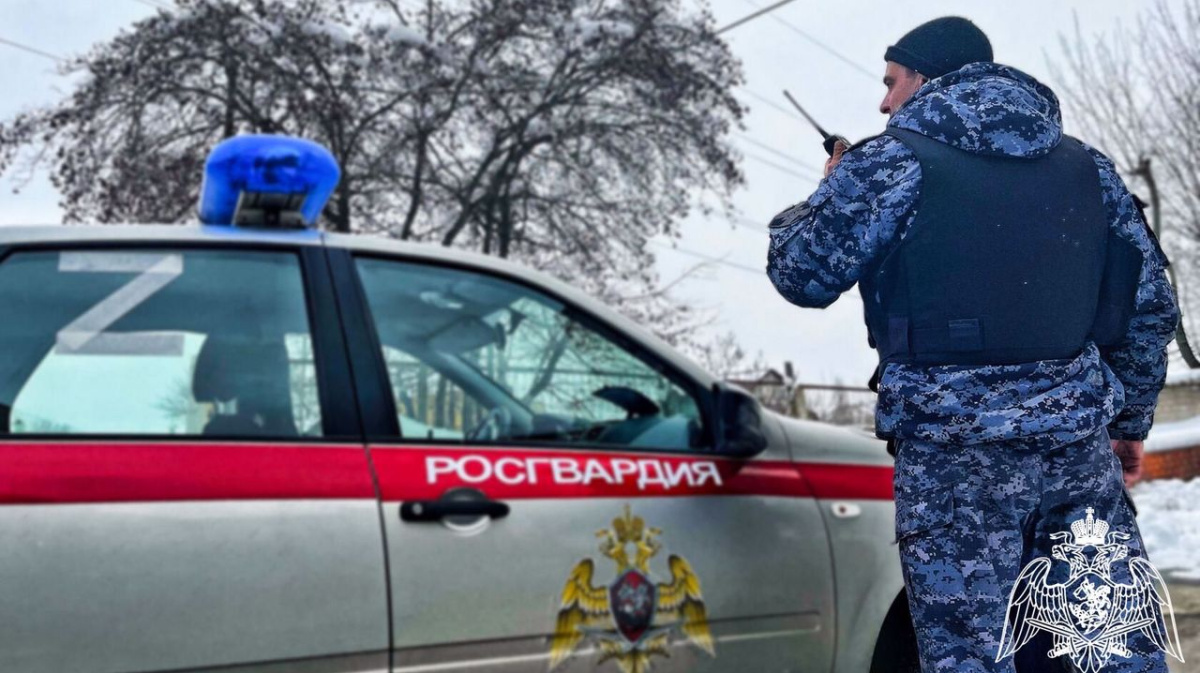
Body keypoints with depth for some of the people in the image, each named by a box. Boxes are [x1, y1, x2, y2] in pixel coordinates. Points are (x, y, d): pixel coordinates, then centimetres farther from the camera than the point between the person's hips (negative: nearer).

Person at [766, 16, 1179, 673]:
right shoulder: (1087, 166, 15)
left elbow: (802, 273, 1)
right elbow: (1149, 304, 16)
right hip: (1081, 443, 5)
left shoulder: (893, 161, -2)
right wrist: (1130, 421, 26)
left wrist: (828, 193, 20)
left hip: (956, 451, -5)